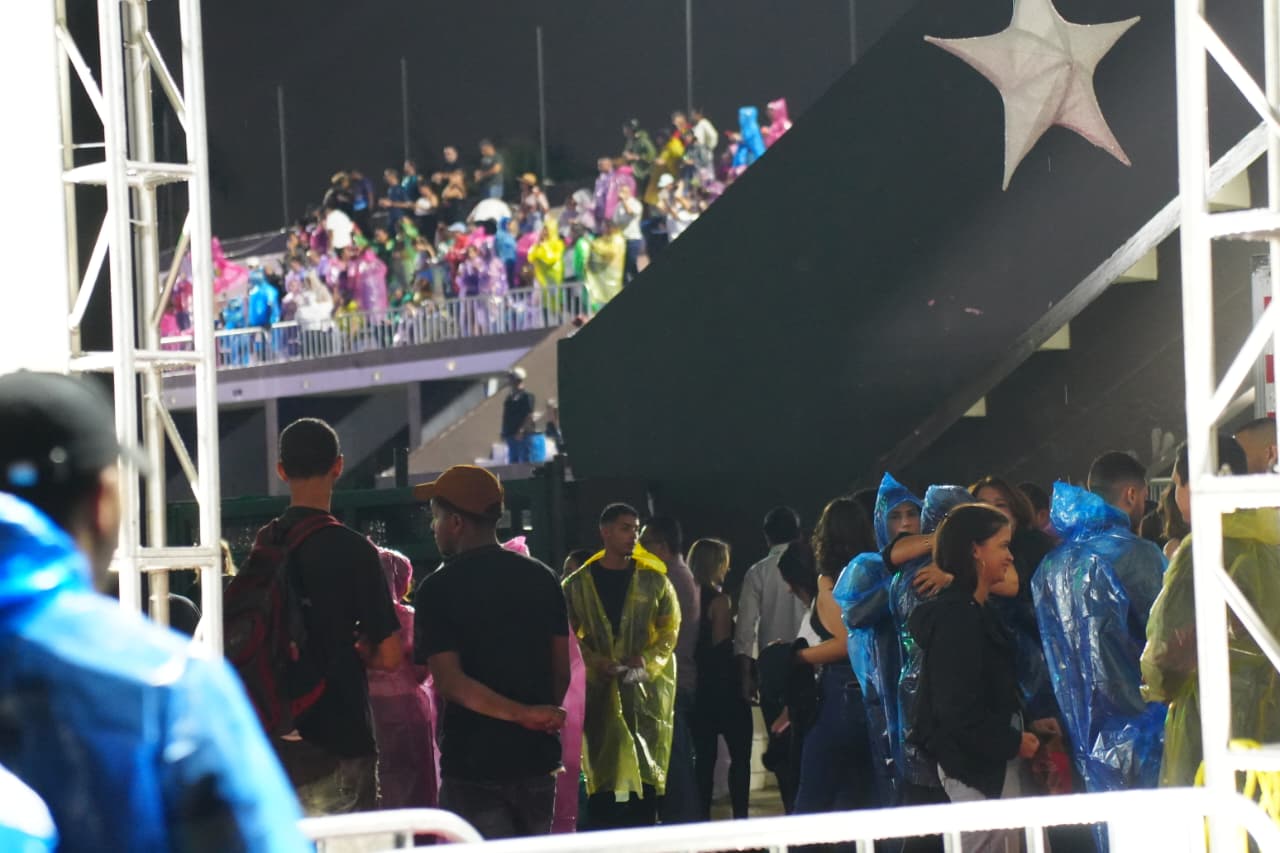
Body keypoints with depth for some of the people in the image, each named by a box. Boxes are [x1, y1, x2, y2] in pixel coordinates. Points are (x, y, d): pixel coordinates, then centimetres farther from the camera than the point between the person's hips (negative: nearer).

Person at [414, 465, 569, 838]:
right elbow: (561, 671, 7)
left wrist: (521, 714, -18)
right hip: (537, 758, 5)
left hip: (473, 763, -5)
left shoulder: (438, 588, -9)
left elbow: (450, 681, -17)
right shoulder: (541, 578, 5)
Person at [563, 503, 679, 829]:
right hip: (598, 690, 0)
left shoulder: (654, 580, 7)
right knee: (602, 772, -2)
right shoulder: (578, 585, 6)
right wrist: (594, 663, -14)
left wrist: (647, 661, -13)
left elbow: (670, 629, 5)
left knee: (646, 768, -2)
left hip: (645, 689, 0)